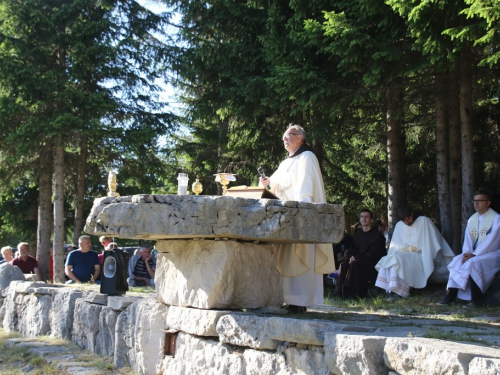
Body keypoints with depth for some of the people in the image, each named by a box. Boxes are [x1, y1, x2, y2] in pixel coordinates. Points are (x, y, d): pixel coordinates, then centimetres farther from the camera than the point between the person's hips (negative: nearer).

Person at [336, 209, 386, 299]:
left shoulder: (377, 235, -1)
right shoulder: (358, 235, 18)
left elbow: (372, 254, -10)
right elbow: (351, 251, 16)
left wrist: (356, 258, -16)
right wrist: (351, 257, -9)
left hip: (373, 265, -6)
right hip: (359, 262, 6)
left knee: (354, 264, -34)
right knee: (343, 265, -24)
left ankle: (354, 294, -32)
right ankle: (343, 291, -26)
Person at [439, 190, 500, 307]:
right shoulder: (472, 219, 12)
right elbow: (468, 238, 6)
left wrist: (474, 255, -22)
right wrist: (467, 253, -14)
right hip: (474, 253, 6)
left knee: (472, 262, -32)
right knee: (457, 260, -19)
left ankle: (477, 299, -27)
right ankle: (452, 294, -23)